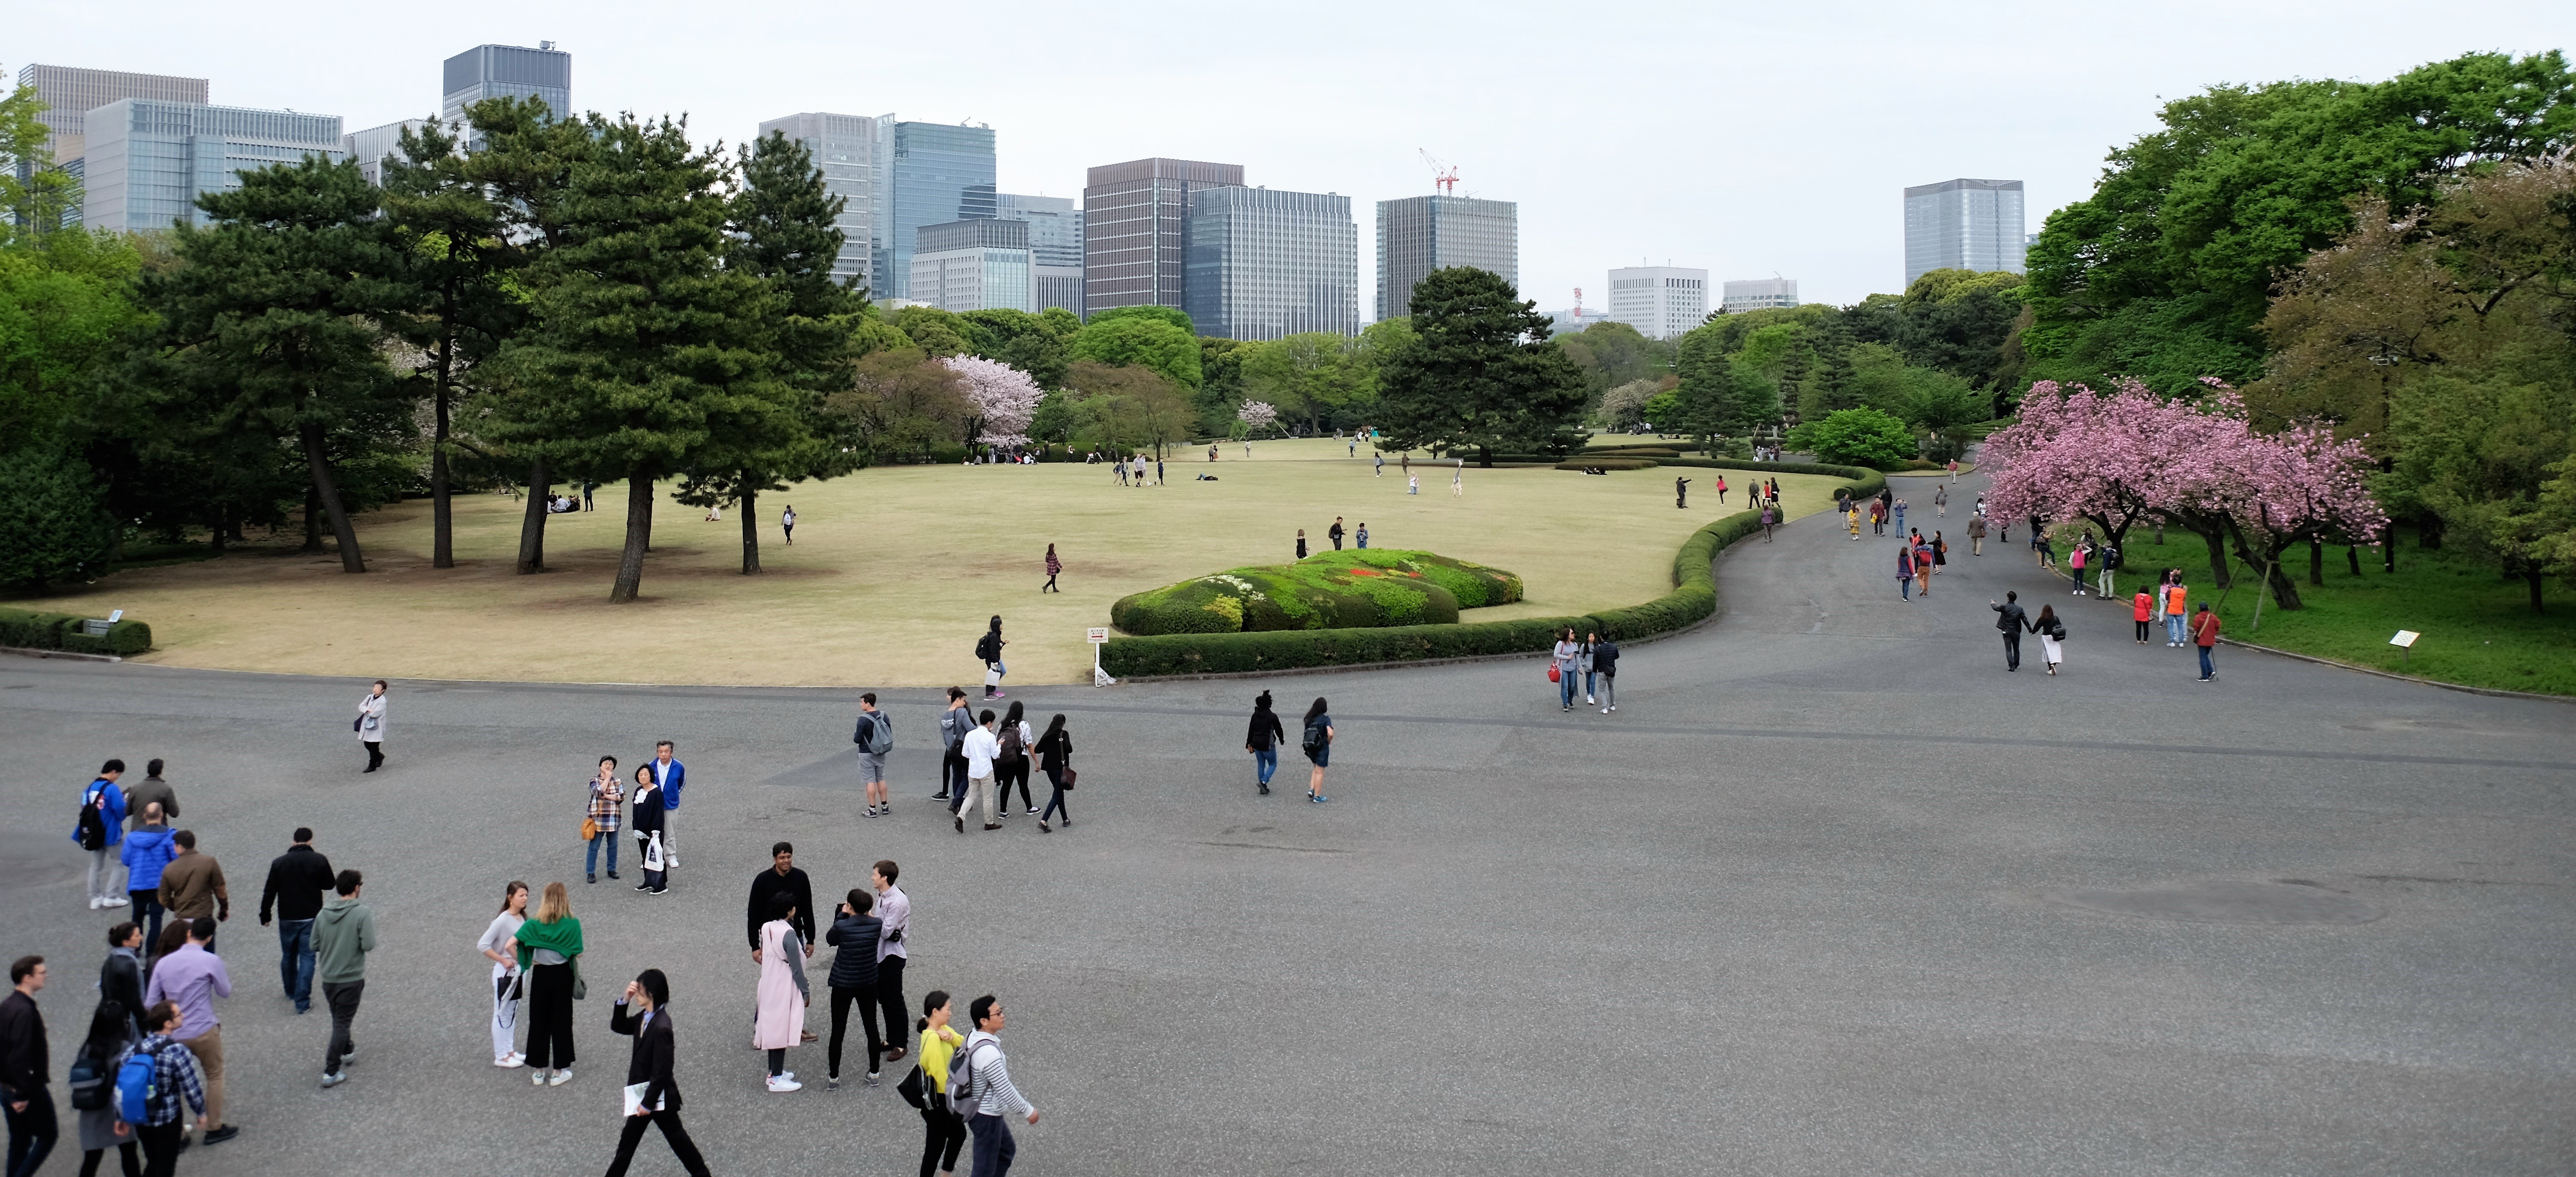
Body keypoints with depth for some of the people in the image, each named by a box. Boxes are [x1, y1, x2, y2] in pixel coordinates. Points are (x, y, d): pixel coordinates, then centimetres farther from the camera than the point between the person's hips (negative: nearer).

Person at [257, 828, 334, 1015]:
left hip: (287, 918, 2)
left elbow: (269, 892, -1)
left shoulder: (279, 862, -3)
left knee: (288, 956, 20)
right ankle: (302, 1001, -3)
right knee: (307, 957, 2)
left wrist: (265, 915, 9)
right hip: (311, 917, -2)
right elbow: (329, 885, 1)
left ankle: (291, 992, 37)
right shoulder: (319, 860, -8)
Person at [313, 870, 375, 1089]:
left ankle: (347, 1051, 46)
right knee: (342, 1023, 2)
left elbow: (314, 946, 3)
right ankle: (331, 1072, 1)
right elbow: (369, 945, -22)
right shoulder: (362, 913, -18)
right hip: (351, 979, -5)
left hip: (328, 978, 5)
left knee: (339, 1019, 25)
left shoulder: (323, 913, -2)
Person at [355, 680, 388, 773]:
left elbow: (375, 714, -22)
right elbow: (361, 706, 2)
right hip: (368, 724, 7)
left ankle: (372, 766, 10)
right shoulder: (370, 697, 5)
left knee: (374, 747, -1)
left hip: (377, 727, -7)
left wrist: (366, 711, -5)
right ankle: (379, 756, 38)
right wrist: (368, 710, -17)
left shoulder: (382, 701, -18)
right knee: (367, 744, 15)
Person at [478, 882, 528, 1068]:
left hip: (520, 969, 7)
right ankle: (501, 1057, 14)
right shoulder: (503, 920, -21)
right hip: (505, 972, -7)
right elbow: (482, 945, -23)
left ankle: (509, 1050, 31)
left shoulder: (523, 917, 0)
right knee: (502, 1014, 5)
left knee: (512, 1013, 18)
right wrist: (503, 961, -20)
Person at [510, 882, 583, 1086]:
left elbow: (510, 945, -13)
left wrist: (525, 962, 0)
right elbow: (578, 954, -11)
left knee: (538, 1021, 12)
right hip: (563, 974, -2)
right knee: (561, 1022, 8)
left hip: (540, 974, 2)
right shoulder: (573, 924, -11)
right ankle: (558, 1072, 14)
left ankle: (538, 1072, 19)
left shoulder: (535, 924, -5)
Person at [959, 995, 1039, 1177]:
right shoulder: (988, 1052, -33)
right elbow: (1005, 1089, -27)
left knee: (1007, 1151, 27)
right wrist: (1028, 1111, -13)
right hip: (987, 1117, -10)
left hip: (979, 1109, 10)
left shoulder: (974, 1037, -3)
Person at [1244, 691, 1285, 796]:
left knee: (1261, 765, 15)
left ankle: (1263, 788, 18)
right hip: (1268, 745, -5)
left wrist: (1249, 743, 16)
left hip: (1256, 744, 5)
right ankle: (1263, 782, -10)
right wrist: (1282, 740, 15)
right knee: (1273, 764, 11)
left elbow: (1251, 730, 7)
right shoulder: (1272, 716, -15)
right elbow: (1278, 729, -4)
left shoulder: (1255, 716, 1)